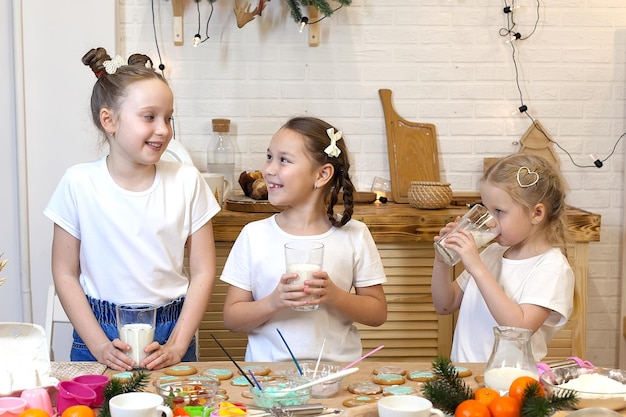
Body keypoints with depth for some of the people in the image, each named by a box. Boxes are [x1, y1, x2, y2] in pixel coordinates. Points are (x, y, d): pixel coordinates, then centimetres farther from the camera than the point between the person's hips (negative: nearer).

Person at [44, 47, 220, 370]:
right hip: (100, 329, 0)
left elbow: (203, 272, -3)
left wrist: (176, 346, -9)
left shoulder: (186, 181, -5)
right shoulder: (79, 184, -7)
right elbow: (65, 274, -3)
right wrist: (100, 345, -10)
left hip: (170, 331, 1)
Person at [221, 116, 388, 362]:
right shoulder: (254, 235, 2)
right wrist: (273, 302, -14)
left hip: (336, 369, 0)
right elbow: (231, 318, 3)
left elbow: (378, 312, 6)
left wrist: (335, 296, -10)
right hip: (267, 371, 0)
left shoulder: (354, 236, 2)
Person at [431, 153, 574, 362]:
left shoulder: (552, 267, -6)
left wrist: (477, 268, -19)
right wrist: (441, 262, 2)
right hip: (462, 371, 5)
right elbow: (445, 305, 19)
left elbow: (521, 328, -19)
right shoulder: (492, 252, 13)